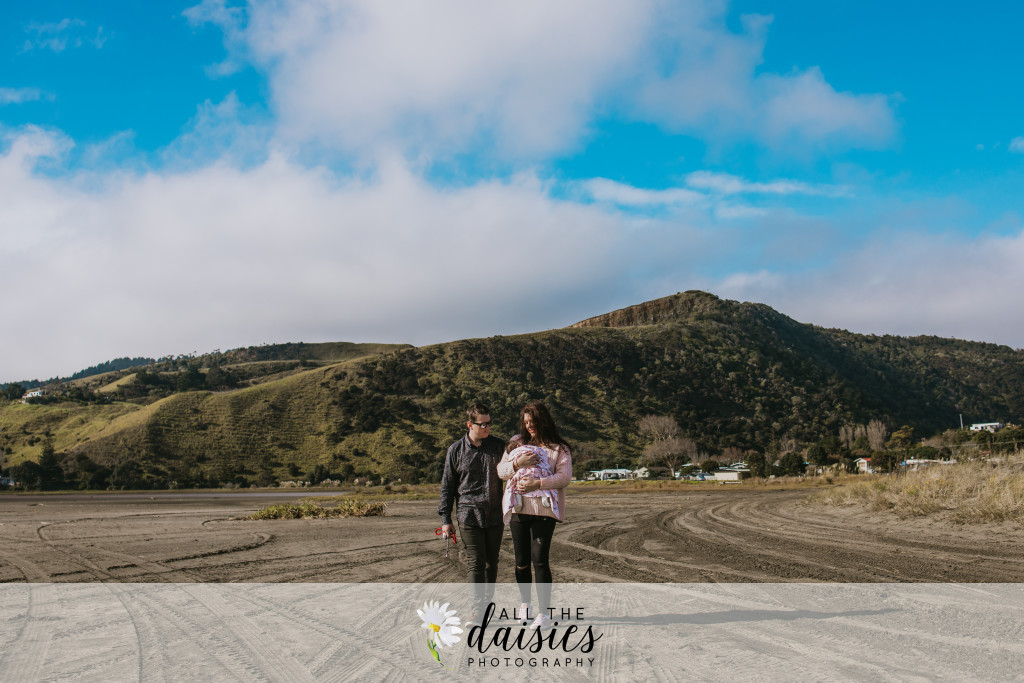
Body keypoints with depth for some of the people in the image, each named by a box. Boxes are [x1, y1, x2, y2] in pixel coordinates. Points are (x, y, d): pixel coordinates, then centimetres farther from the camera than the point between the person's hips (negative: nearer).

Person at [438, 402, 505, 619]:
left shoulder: (498, 446, 6)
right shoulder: (456, 450, 2)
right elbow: (447, 485, 7)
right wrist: (445, 518, 4)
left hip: (494, 516, 2)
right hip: (468, 514, -2)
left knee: (491, 562, 9)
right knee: (475, 562, -8)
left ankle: (487, 602, 20)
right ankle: (478, 608, -6)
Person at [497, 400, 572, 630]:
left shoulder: (559, 449, 5)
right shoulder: (517, 444, 15)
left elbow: (565, 476, -7)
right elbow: (501, 471, 9)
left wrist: (537, 483, -18)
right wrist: (517, 463, -11)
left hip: (544, 509, -3)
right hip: (519, 508, 3)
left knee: (539, 559, -11)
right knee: (522, 561, 7)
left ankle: (544, 613, -7)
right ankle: (525, 603, 29)